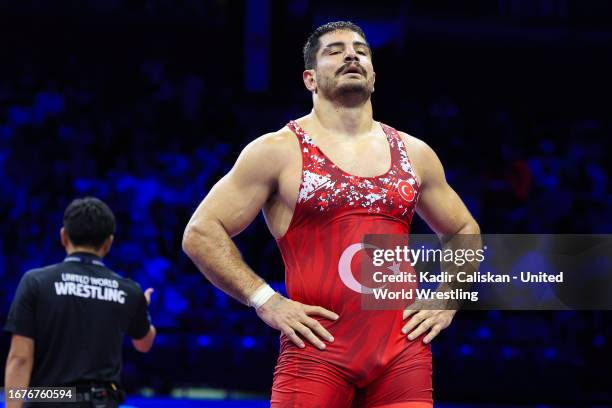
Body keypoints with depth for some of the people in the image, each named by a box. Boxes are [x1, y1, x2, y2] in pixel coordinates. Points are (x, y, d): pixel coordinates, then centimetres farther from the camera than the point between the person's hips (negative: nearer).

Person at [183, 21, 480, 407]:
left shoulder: (415, 154, 15)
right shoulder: (279, 151, 3)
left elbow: (464, 231, 29)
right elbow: (201, 233, 0)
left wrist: (447, 301, 13)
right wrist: (265, 300, -8)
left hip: (403, 351, 4)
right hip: (318, 349, -4)